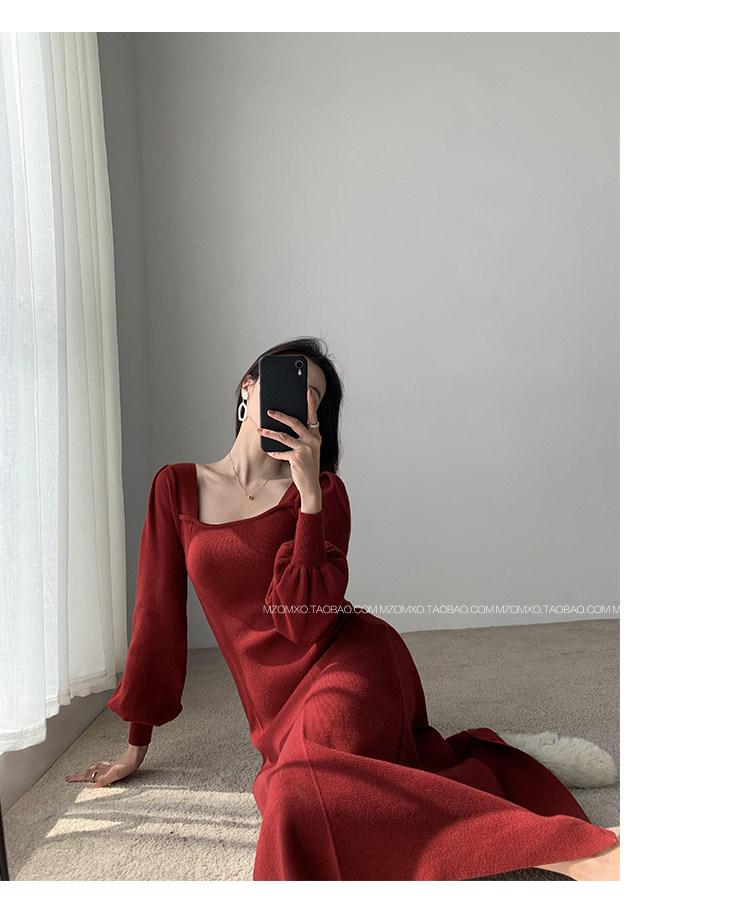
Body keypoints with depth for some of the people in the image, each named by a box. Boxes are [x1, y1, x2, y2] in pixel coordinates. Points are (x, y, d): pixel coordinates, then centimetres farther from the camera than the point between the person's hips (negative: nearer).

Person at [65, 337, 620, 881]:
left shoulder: (322, 490, 1)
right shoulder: (176, 487, 9)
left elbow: (304, 621, -12)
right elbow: (158, 613, 11)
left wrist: (310, 493, -18)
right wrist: (136, 745, 14)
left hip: (348, 660, -4)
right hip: (279, 712, 4)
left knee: (305, 786, -35)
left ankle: (579, 849, -30)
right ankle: (487, 767, -4)